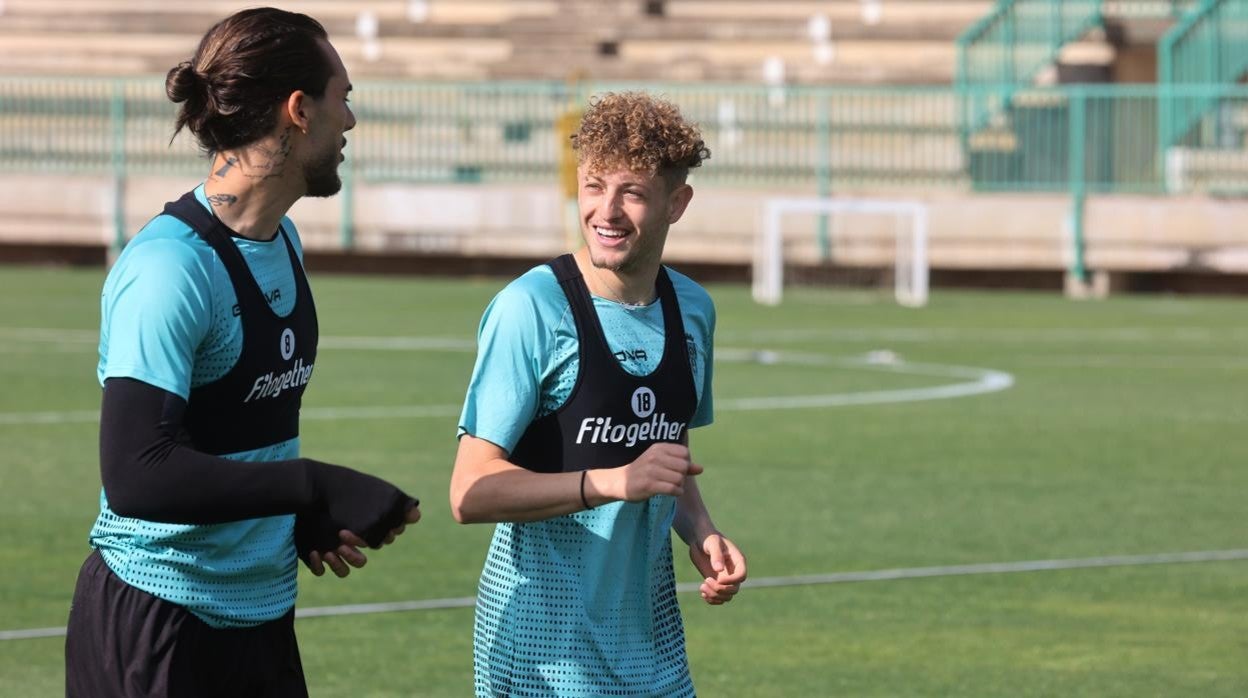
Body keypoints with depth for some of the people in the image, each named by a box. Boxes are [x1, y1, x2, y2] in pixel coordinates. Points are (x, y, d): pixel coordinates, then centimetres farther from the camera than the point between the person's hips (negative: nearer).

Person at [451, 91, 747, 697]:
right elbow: (472, 492, -18)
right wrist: (614, 482, -25)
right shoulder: (530, 309, -14)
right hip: (544, 641, -6)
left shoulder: (692, 311, 7)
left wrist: (701, 534, 3)